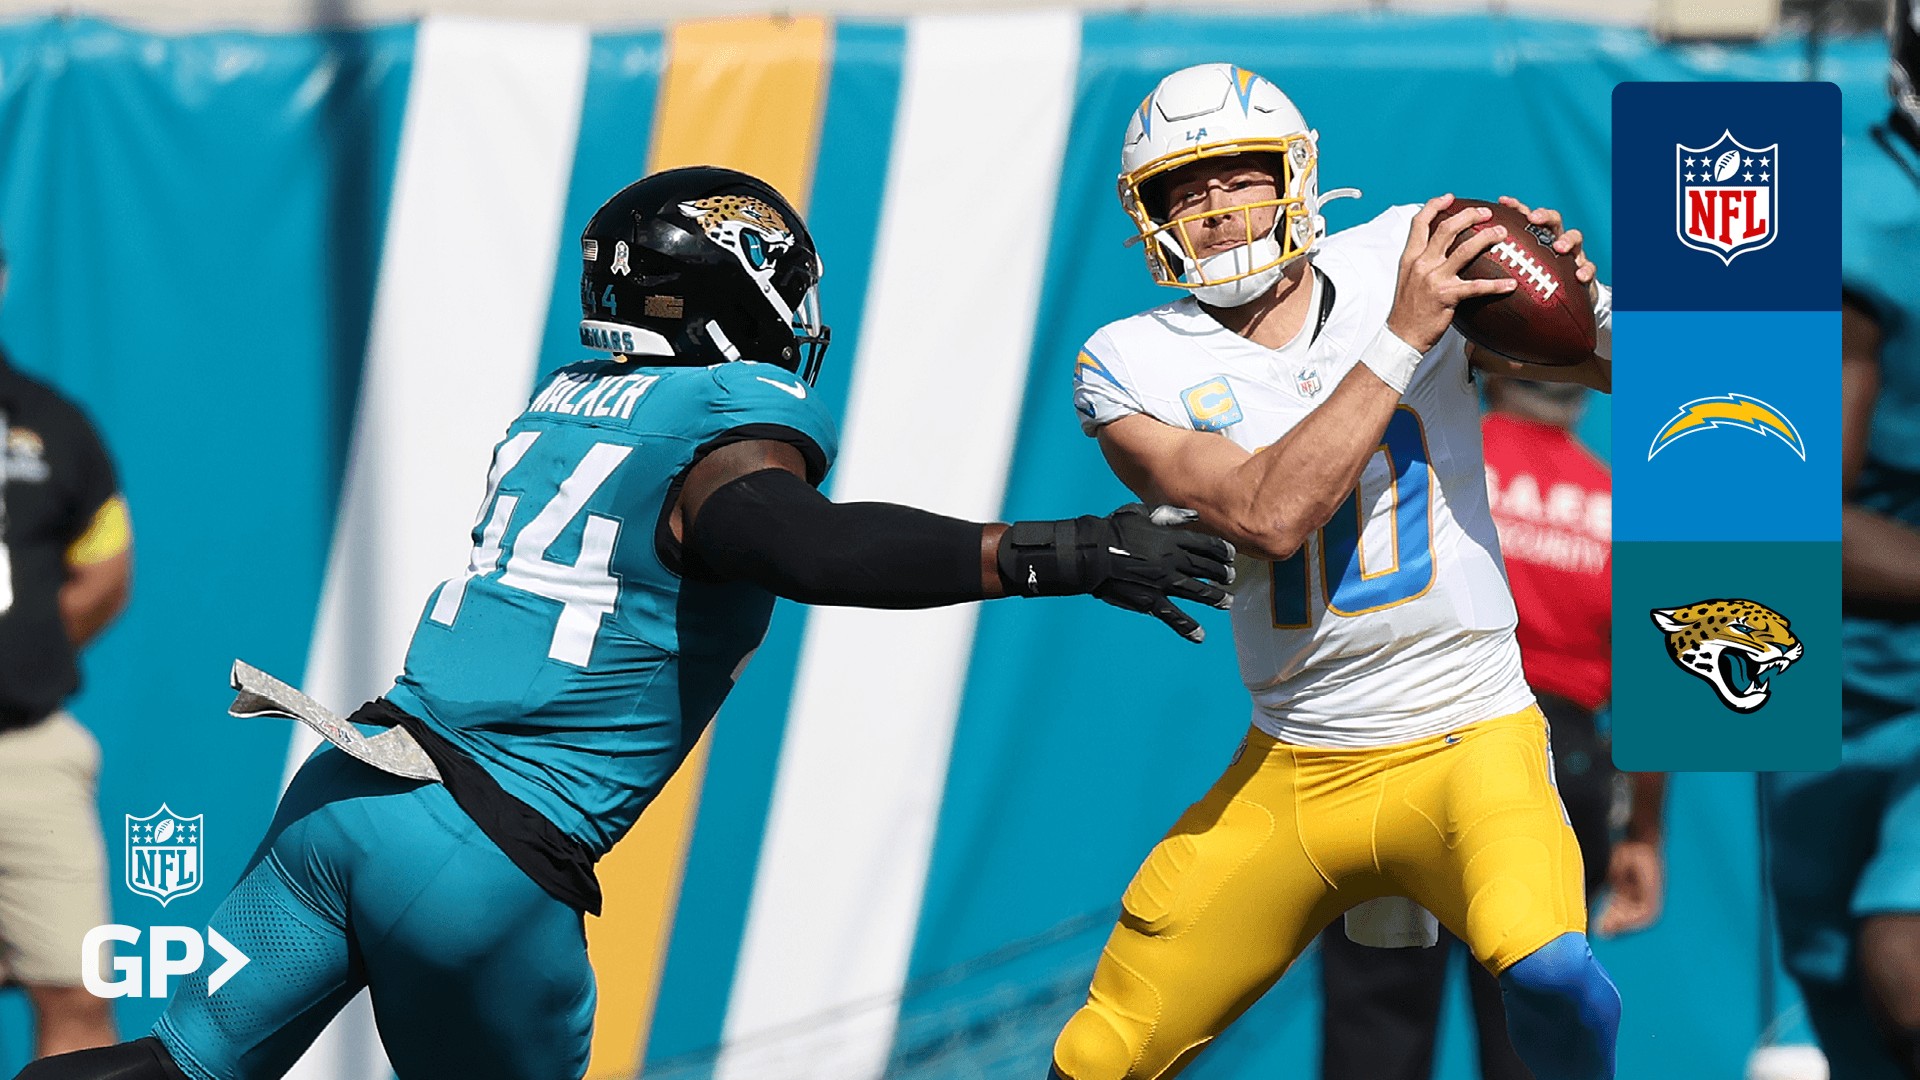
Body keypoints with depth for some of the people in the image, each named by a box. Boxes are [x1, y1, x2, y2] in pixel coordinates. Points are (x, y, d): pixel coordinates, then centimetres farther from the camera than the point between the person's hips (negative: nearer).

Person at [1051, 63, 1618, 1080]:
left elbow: (1629, 367, 3)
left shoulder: (1406, 259, -4)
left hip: (1466, 741, -2)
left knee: (1550, 974, -31)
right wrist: (1404, 338, -24)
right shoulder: (1133, 367, -6)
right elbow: (1267, 517, -22)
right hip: (1291, 770, 2)